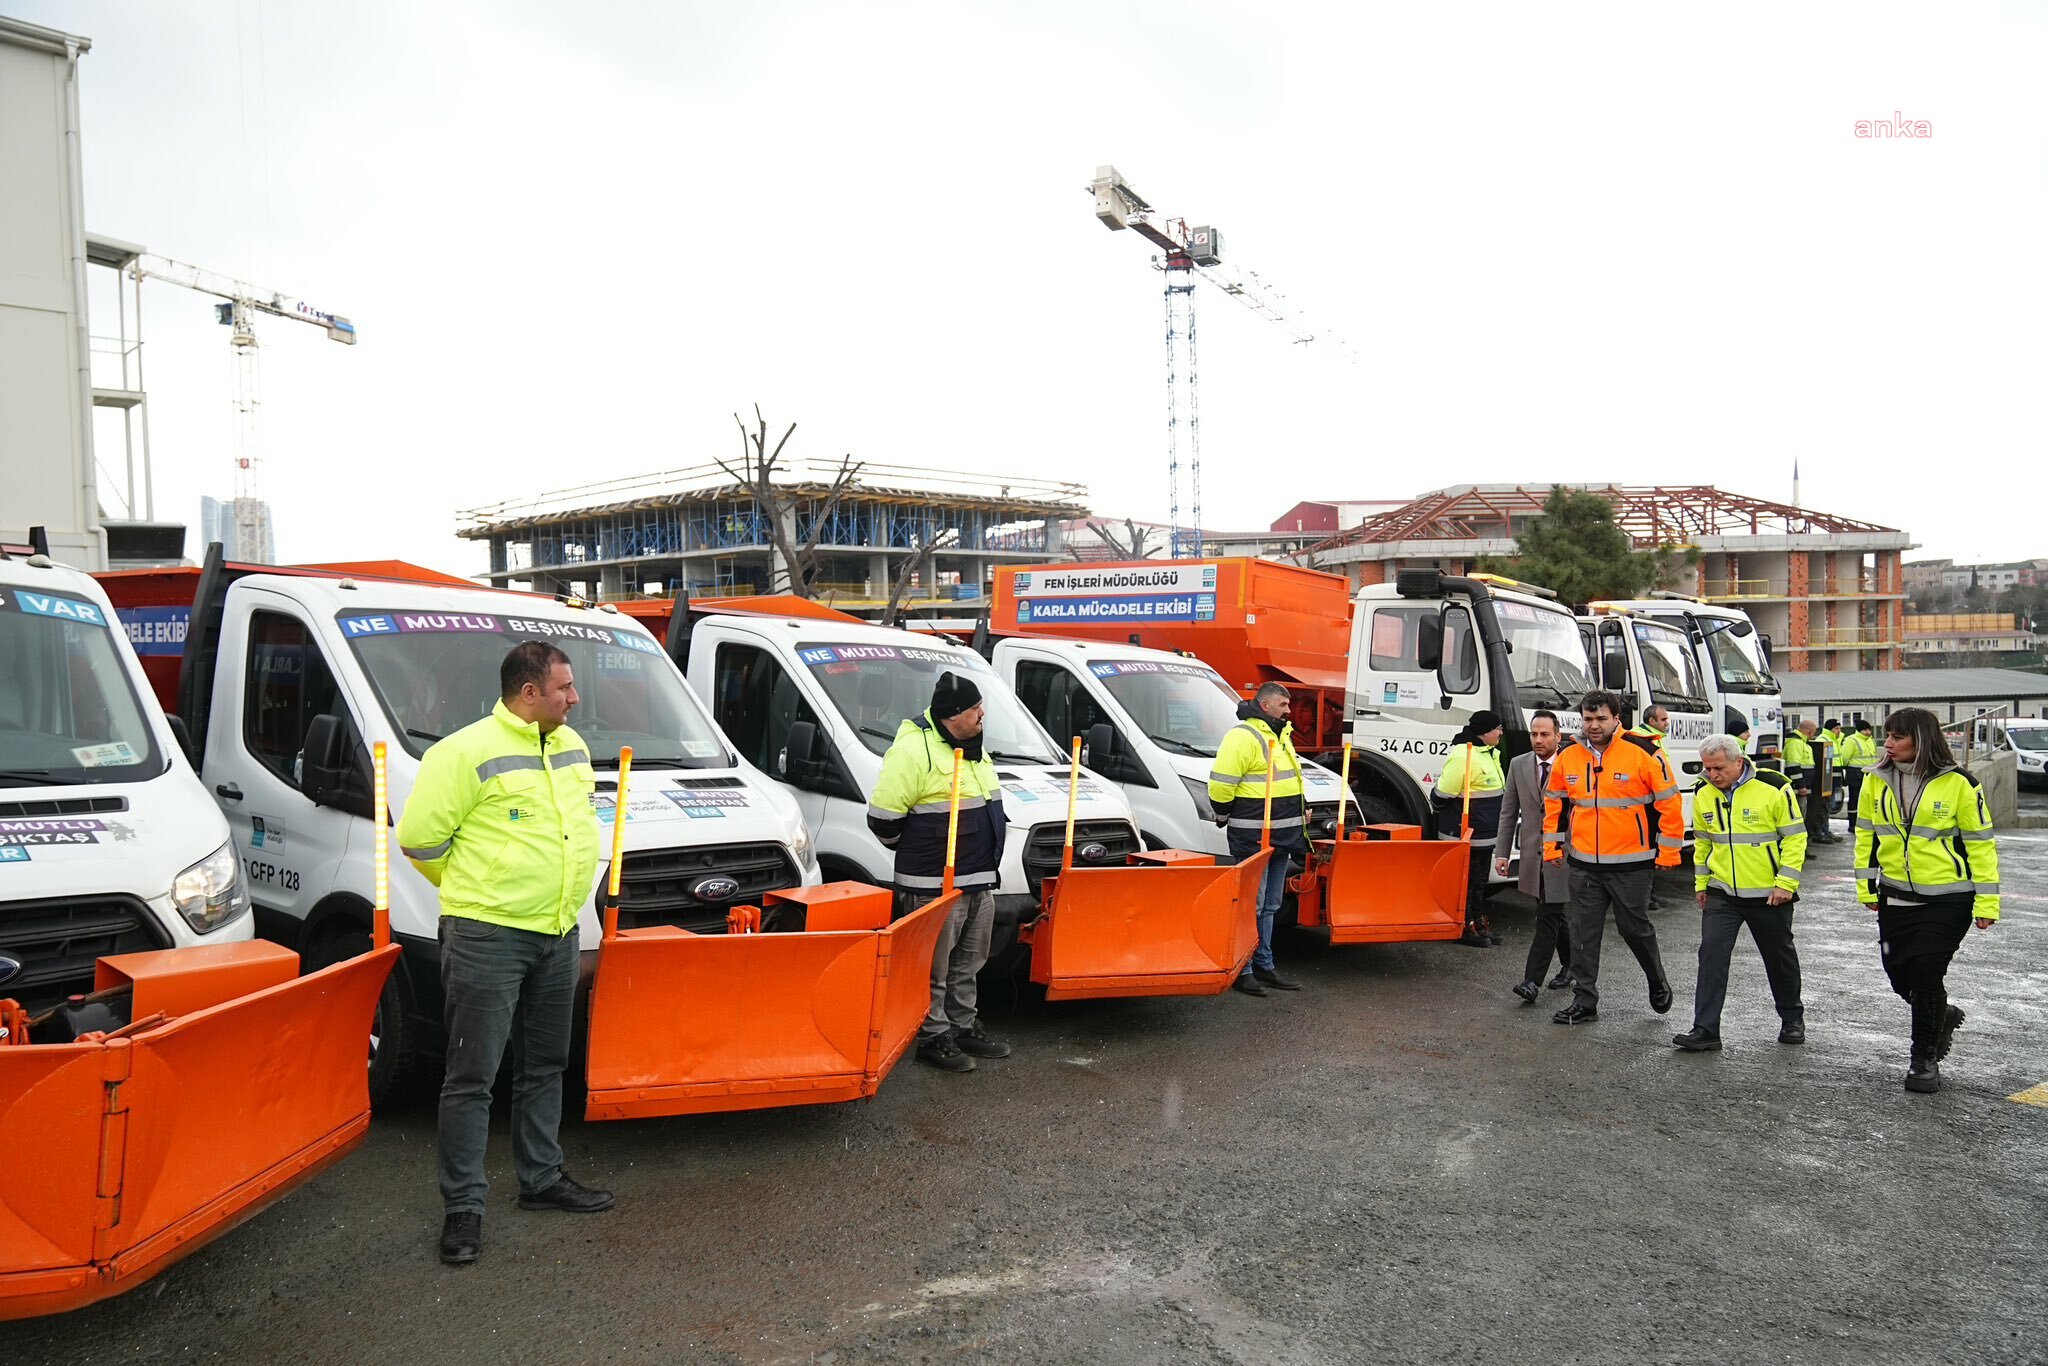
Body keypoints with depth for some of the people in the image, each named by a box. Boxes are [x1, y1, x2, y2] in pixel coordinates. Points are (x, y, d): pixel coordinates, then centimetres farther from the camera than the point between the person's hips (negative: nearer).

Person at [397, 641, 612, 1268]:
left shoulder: (572, 748, 10)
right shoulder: (467, 753, -14)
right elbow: (418, 838, -10)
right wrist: (472, 888, 1)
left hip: (558, 934, 8)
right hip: (487, 936, -7)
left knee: (544, 1066, 17)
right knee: (473, 1075, -1)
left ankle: (542, 1178, 31)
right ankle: (463, 1205, 9)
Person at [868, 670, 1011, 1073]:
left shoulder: (972, 748, 12)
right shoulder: (912, 751, -18)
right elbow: (882, 818, -17)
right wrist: (916, 850, -1)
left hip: (980, 881, 9)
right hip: (934, 885, -9)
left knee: (968, 962, 19)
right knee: (935, 968, 2)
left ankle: (964, 1025, 31)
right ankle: (934, 1036, 13)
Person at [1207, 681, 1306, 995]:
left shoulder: (1281, 735, 17)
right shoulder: (1243, 736, -14)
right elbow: (1220, 784, -18)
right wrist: (1224, 816, -6)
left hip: (1281, 835, 9)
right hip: (1252, 837, -9)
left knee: (1269, 906, 15)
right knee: (1251, 904, -5)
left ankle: (1264, 966, 24)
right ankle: (1241, 970, 3)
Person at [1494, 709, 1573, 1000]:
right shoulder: (1519, 765, 5)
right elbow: (1509, 812, 9)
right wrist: (1501, 852, 4)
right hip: (1532, 853, 5)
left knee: (1548, 917, -7)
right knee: (1554, 914, 16)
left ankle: (1532, 981, -8)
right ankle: (1570, 965, 34)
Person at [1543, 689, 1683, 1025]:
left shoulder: (1643, 754, -10)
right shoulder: (1567, 758, 3)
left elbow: (1670, 803, -5)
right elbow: (1554, 804, 16)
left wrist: (1668, 852, -5)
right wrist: (1552, 846, 12)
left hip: (1632, 863, -4)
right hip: (1582, 864, 4)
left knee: (1635, 928, 10)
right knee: (1584, 934, 6)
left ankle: (1658, 982, 37)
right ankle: (1584, 1003, 14)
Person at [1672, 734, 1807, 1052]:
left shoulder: (1774, 788, -14)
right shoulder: (1703, 794, 0)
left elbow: (1795, 836, -10)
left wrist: (1785, 883, -14)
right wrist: (1701, 883, 12)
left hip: (1769, 894, -3)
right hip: (1722, 892, 3)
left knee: (1780, 957, 14)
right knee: (1711, 954, -9)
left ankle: (1792, 1018, 37)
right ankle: (1705, 1031, -8)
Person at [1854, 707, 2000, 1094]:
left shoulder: (1958, 784, -12)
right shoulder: (1876, 781, 0)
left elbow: (1981, 843, -7)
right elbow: (1866, 834, 10)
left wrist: (1986, 902, -8)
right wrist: (1866, 887, 10)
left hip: (1948, 899, -5)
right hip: (1897, 896, 5)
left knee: (1926, 974, -6)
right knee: (1899, 974, 9)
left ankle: (1924, 1059, 11)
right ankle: (1942, 1016, 40)